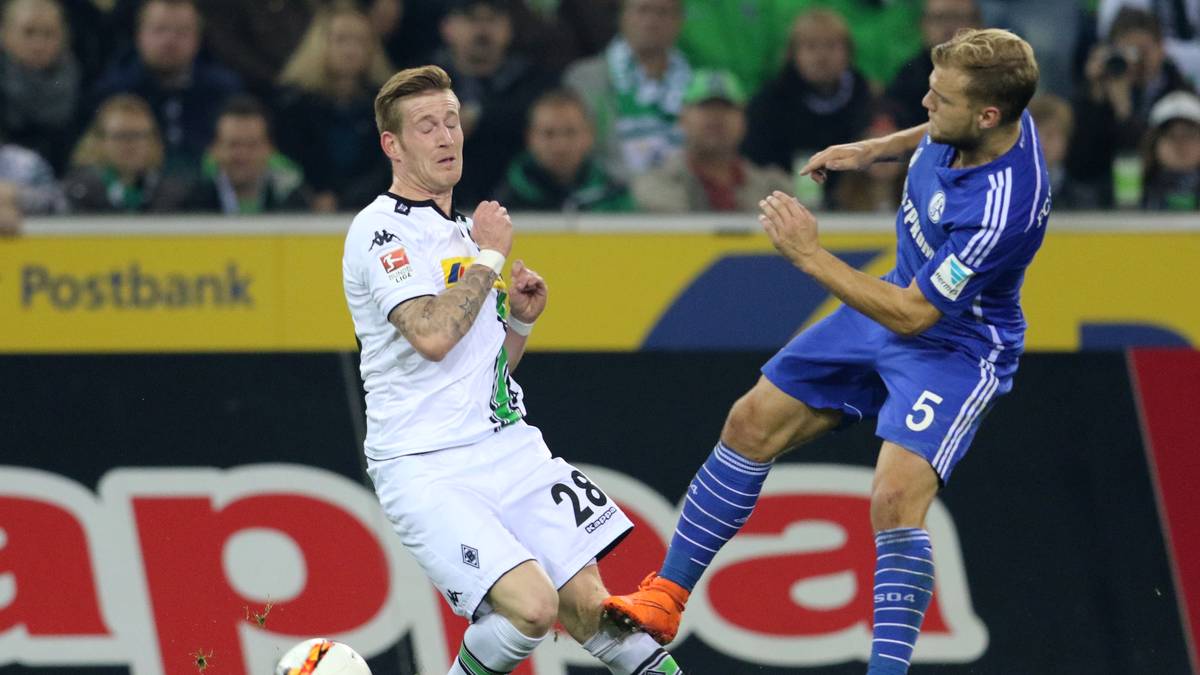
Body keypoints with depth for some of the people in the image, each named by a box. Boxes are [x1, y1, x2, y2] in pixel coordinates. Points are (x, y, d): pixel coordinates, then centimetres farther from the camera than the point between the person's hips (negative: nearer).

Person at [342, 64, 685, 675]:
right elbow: (431, 336, -24)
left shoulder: (464, 230, 19)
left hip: (509, 447, 7)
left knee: (589, 608, -4)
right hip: (425, 467, -7)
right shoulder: (380, 232, -8)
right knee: (532, 604, -23)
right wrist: (489, 257, -11)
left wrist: (521, 319, 6)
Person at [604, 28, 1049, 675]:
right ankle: (664, 598, 21)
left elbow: (911, 315, -30)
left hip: (954, 346, -9)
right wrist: (871, 150, 12)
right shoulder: (970, 125, -15)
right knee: (752, 424, 10)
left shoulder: (1002, 207, -37)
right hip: (901, 299, 9)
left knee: (896, 497, -28)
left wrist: (810, 254, -28)